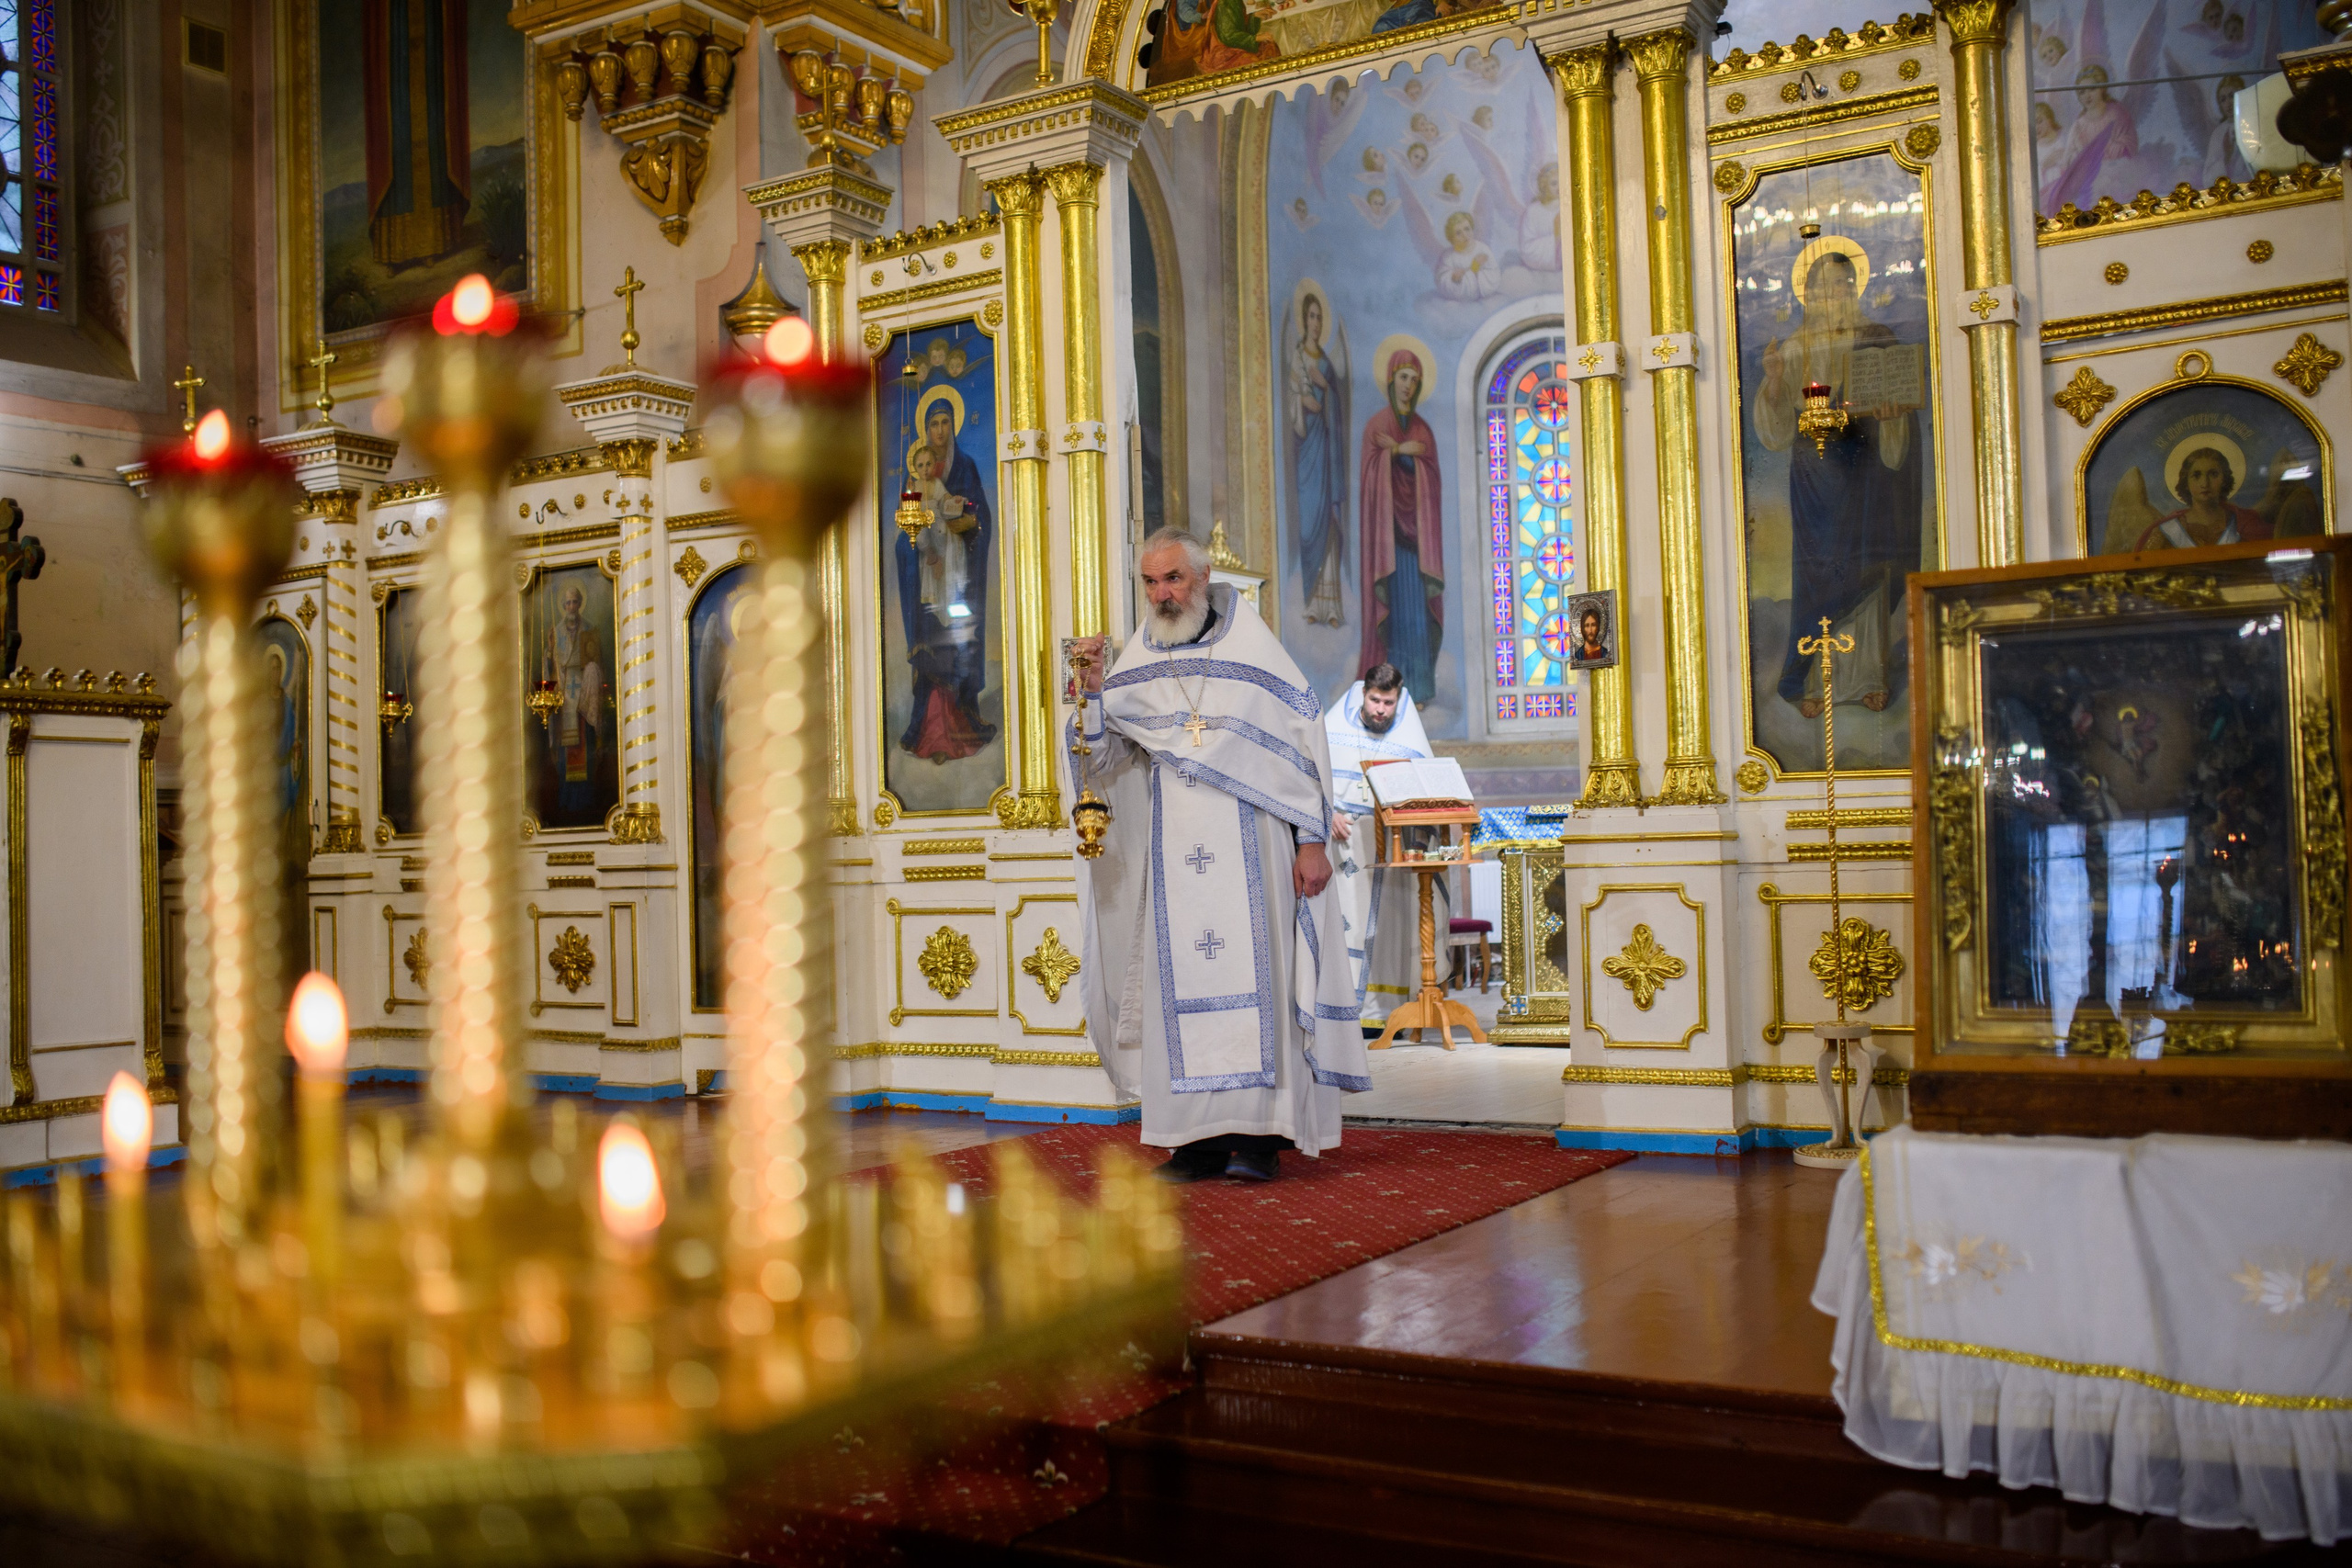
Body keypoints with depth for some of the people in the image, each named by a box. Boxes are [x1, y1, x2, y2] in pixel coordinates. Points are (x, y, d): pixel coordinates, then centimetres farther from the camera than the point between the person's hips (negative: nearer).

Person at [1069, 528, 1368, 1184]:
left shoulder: (1251, 647, 4)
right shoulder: (1135, 664, 10)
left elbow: (1304, 740, 3)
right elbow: (1102, 762, 4)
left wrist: (1312, 839, -4)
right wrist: (1092, 694, -13)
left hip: (1248, 846, -2)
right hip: (1171, 853, 3)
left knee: (1253, 972, -5)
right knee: (1180, 978, -2)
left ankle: (1259, 1134, -2)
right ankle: (1199, 1137, 2)